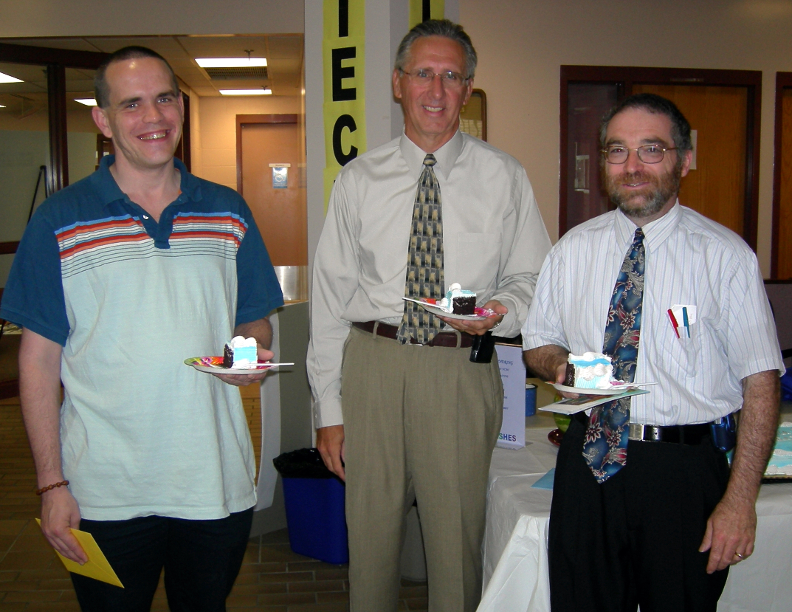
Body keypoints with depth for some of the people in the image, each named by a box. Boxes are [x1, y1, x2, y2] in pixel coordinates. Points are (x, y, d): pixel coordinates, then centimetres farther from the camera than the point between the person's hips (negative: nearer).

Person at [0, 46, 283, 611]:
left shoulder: (229, 212, 5)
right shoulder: (60, 222, -3)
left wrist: (252, 351, -12)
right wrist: (52, 483, -7)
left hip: (218, 482, 2)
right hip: (105, 494, -2)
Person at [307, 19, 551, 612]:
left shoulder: (504, 177, 5)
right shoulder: (359, 179, 5)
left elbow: (533, 279, 9)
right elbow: (331, 295, 5)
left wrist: (499, 313, -15)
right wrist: (328, 407, 1)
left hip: (463, 370, 0)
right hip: (372, 364, 1)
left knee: (458, 536, 8)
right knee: (370, 535, 10)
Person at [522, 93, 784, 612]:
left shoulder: (725, 255, -7)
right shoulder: (573, 250, 5)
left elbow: (761, 382, -9)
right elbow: (538, 342, 15)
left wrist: (740, 500, -14)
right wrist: (560, 365, -9)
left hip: (685, 470, -3)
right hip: (588, 463, 3)